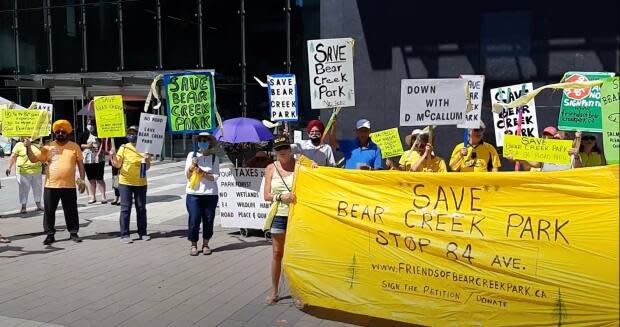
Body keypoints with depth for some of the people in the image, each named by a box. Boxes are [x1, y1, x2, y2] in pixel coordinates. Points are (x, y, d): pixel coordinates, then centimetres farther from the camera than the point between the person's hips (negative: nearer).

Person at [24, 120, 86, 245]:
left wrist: (81, 179, -1)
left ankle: (73, 233, 19)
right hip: (51, 186, 1)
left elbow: (80, 164, 4)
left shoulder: (75, 147, 4)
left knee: (71, 211, 7)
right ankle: (50, 235, 17)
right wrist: (28, 147, -14)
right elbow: (33, 159, 1)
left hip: (69, 186, -1)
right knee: (49, 211, 7)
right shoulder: (48, 147, 4)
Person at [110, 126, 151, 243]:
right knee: (125, 209, -1)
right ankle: (124, 235, 3)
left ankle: (142, 233, 20)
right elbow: (117, 165, -4)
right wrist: (113, 157, -22)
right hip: (125, 182, -2)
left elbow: (147, 167, 5)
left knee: (141, 208, 9)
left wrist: (147, 160, -15)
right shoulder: (124, 148, -2)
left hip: (141, 183, 2)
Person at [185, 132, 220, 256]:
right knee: (194, 220, -3)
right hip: (193, 193, 0)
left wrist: (202, 172, -16)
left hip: (210, 194, 0)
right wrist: (192, 165, -12)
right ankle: (194, 245, 12)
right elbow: (187, 175, 4)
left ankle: (205, 244, 20)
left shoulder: (214, 158, 4)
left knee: (208, 220, 4)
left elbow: (215, 176, -4)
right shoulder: (192, 155, 5)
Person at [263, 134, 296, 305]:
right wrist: (281, 197, -18)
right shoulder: (271, 168, 5)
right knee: (277, 253, 9)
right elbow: (266, 195, 0)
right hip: (279, 215, 2)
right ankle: (274, 292, 20)